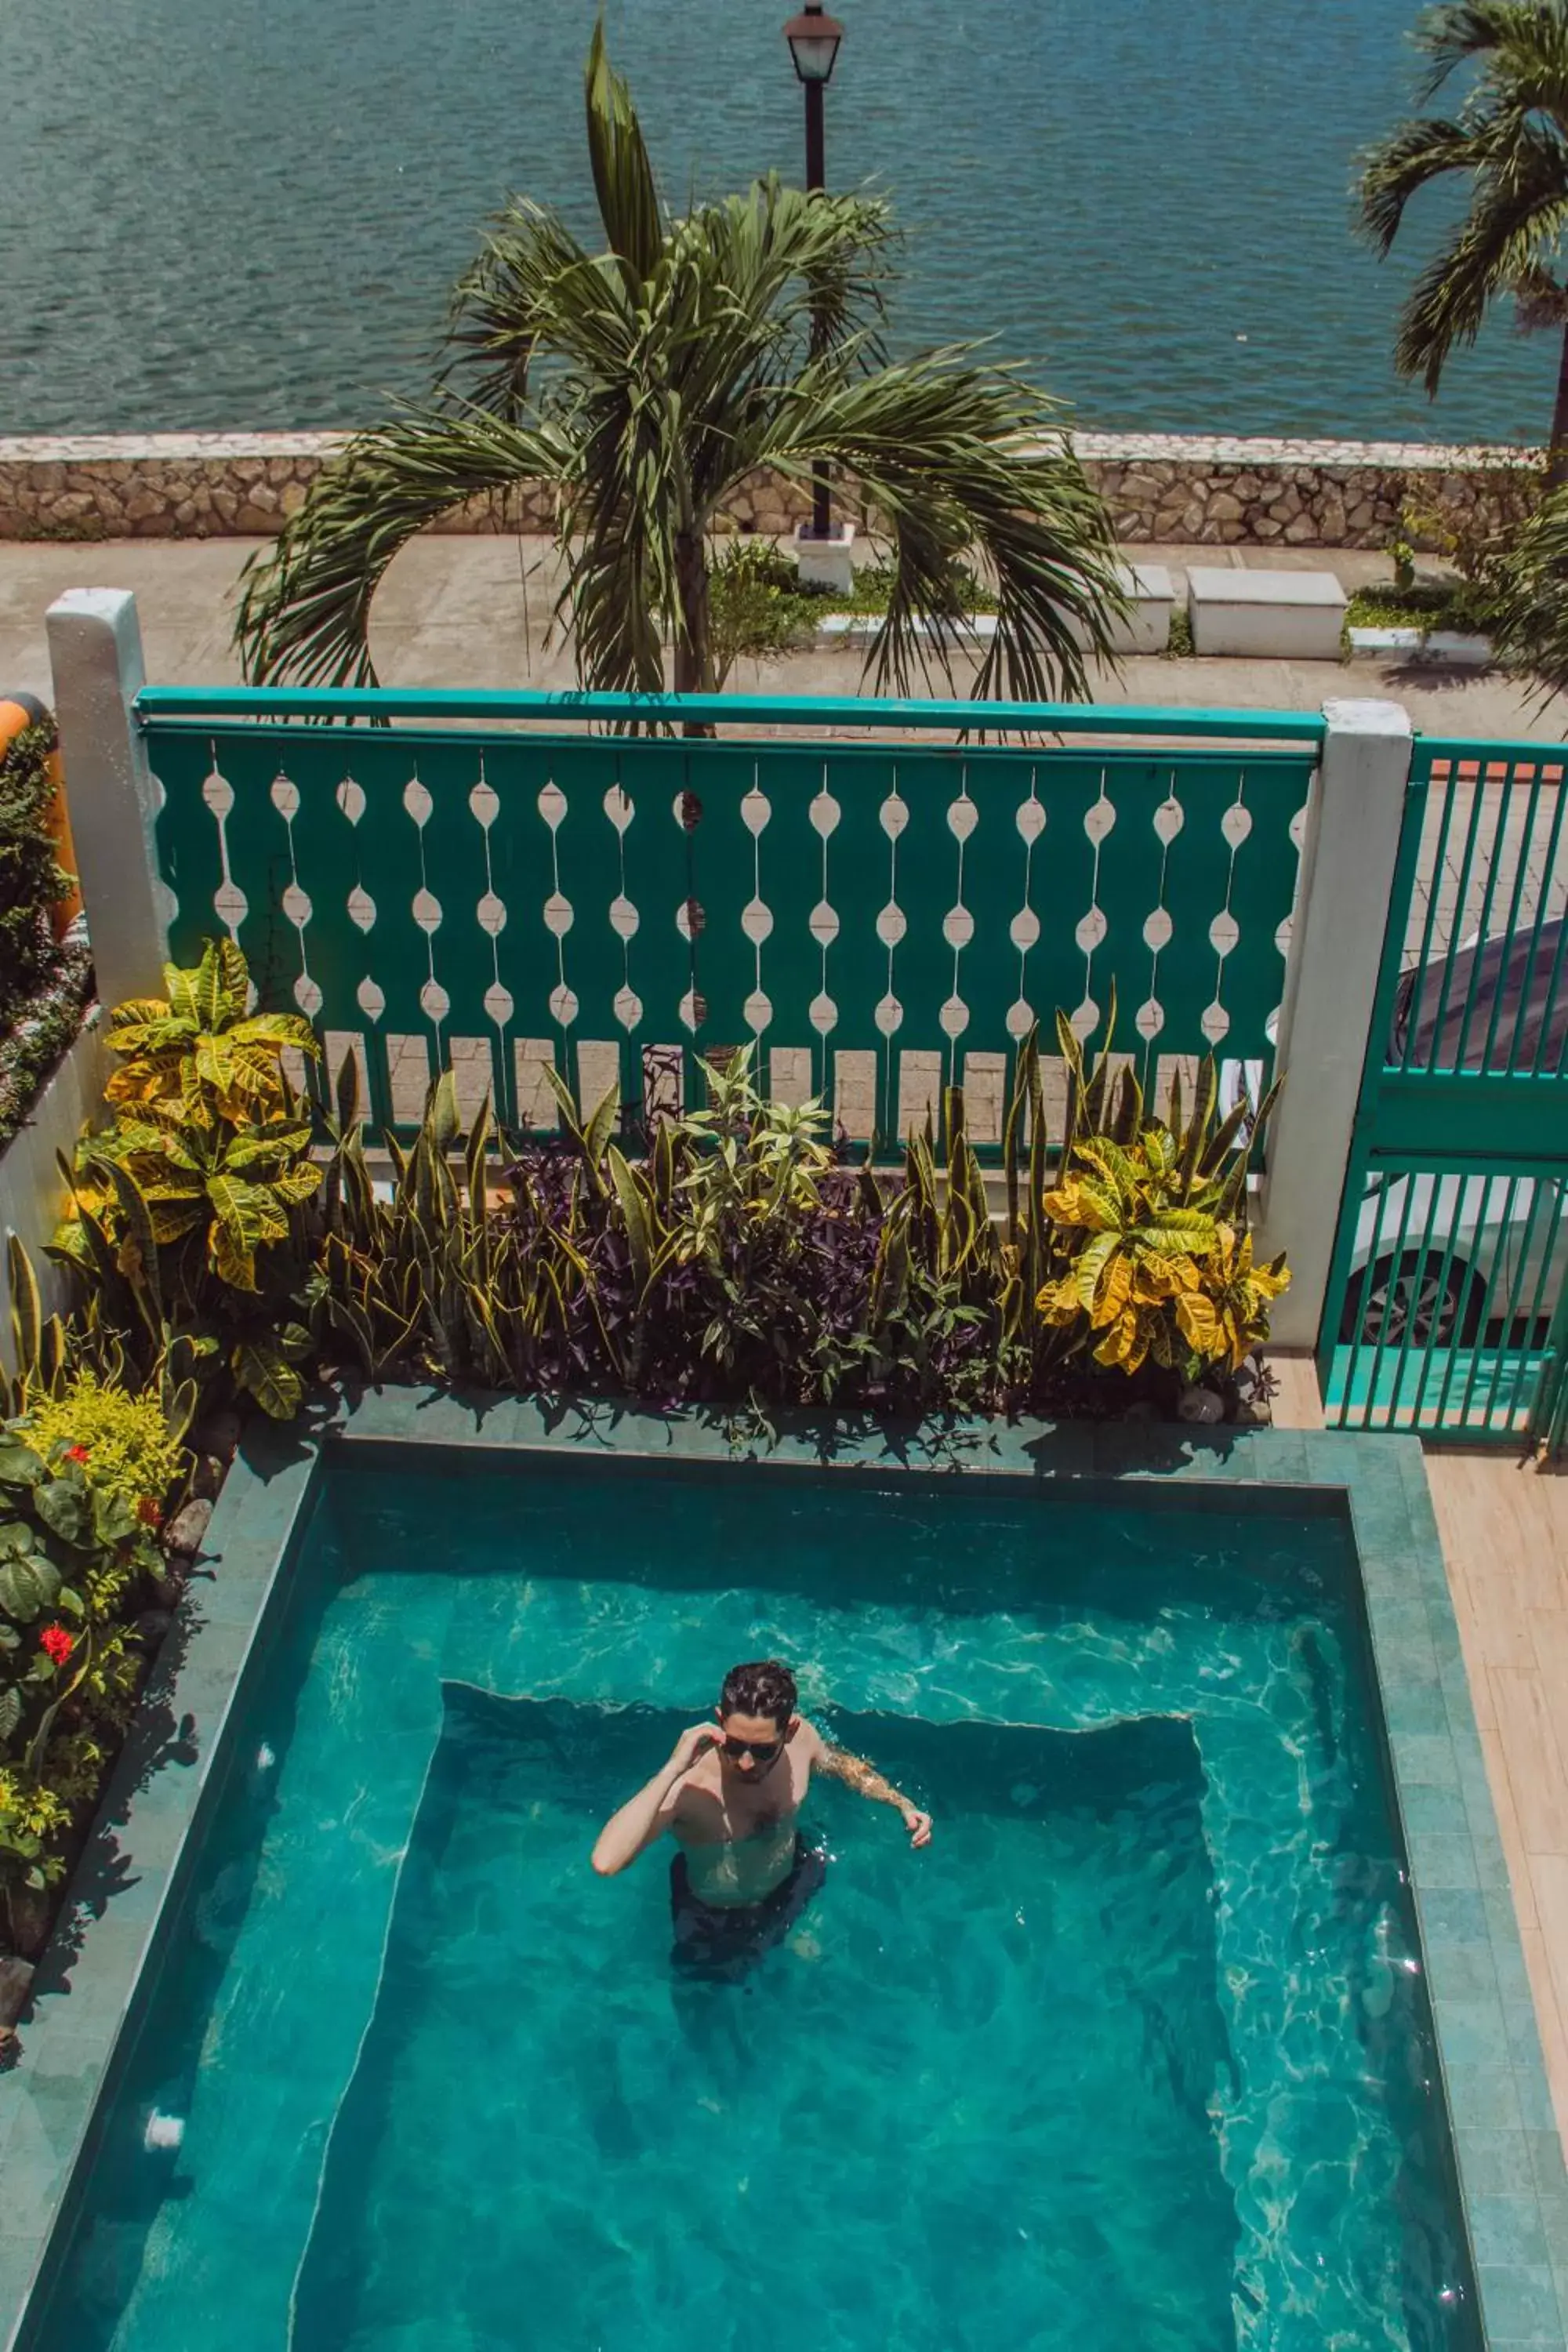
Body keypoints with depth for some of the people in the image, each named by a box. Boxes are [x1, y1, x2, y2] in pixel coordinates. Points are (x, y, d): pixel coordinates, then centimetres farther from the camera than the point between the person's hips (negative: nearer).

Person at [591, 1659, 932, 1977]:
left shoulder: (801, 1737, -28)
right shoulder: (687, 1786, -44)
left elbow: (840, 1763, -2)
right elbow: (605, 1863, -57)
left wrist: (903, 1805, -13)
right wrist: (671, 1769, -58)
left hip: (789, 1880, 4)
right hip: (714, 1917, -4)